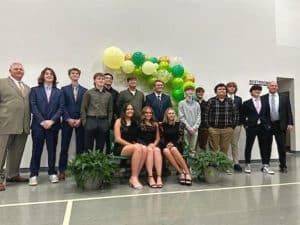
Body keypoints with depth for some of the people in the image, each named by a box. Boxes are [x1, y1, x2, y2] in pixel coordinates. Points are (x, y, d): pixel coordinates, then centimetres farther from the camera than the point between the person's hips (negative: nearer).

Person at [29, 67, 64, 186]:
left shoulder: (59, 92, 11)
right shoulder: (35, 90, 8)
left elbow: (61, 108, 1)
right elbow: (33, 107, -2)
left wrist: (52, 121, -12)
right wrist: (42, 121, -12)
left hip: (53, 125, 1)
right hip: (38, 125, -1)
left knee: (52, 150, 6)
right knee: (37, 150, 2)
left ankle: (52, 173, 16)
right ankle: (33, 175, 11)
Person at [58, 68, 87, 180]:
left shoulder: (84, 90, 9)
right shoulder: (64, 89, 9)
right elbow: (62, 106, 2)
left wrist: (80, 120, -8)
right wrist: (68, 119, -10)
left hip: (80, 122, 1)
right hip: (67, 121, 0)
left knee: (80, 147, 2)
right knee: (64, 147, 0)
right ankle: (62, 171, 9)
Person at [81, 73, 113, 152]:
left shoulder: (108, 95, 10)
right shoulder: (89, 93, 3)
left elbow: (110, 111, 13)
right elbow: (83, 109, 1)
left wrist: (108, 123, 5)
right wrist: (84, 122, -5)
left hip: (103, 122, 3)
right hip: (91, 121, -2)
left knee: (100, 147, 8)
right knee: (88, 147, 3)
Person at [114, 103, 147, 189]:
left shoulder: (134, 123, 18)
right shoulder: (119, 121, 4)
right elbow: (117, 139, -6)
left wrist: (135, 144, -6)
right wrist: (131, 145, -14)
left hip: (132, 146, 4)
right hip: (120, 148, -4)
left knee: (144, 149, -29)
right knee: (138, 148, -34)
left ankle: (134, 178, -25)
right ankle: (134, 177, -27)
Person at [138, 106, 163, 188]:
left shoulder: (155, 124, 20)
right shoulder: (139, 124, 9)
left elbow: (157, 138, 16)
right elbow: (137, 138, 0)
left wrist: (154, 144, -5)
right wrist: (147, 145, -12)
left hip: (153, 145, 3)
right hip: (142, 146, -2)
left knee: (157, 150, -30)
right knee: (149, 150, -34)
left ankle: (159, 177, -39)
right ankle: (150, 177, -37)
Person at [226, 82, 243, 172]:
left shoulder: (239, 99, 13)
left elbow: (241, 112, 11)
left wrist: (240, 122, 3)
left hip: (236, 124, 3)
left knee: (235, 144, 7)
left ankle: (236, 163, 13)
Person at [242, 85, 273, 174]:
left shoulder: (265, 103, 12)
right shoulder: (246, 103, 2)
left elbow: (268, 115, 12)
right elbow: (243, 116, 1)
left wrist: (268, 125, 2)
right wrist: (246, 125, -6)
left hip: (263, 127, 3)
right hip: (251, 127, -3)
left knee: (264, 147, 4)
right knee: (248, 146, 4)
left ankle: (265, 166, 11)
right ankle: (248, 165, 16)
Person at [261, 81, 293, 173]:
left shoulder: (284, 97, 7)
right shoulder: (263, 98, 1)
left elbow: (289, 111, 5)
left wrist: (290, 123, -2)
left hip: (280, 125, 1)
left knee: (282, 147, 5)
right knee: (267, 146, 7)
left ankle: (283, 166, 17)